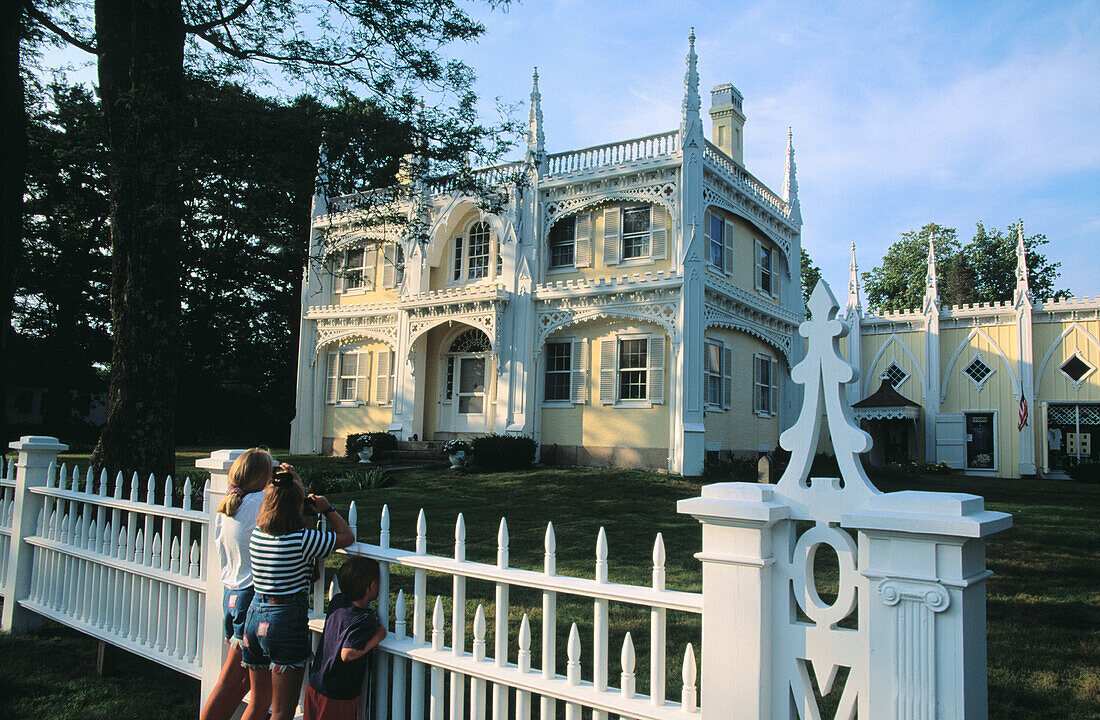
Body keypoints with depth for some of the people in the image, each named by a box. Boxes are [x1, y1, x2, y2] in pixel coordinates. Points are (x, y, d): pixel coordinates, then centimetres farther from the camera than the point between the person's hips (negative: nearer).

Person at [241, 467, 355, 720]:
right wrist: (327, 508, 7)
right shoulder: (303, 540, -16)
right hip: (287, 621, -7)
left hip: (255, 617, 7)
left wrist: (293, 483, 27)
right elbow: (347, 536, -4)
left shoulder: (256, 535, 2)